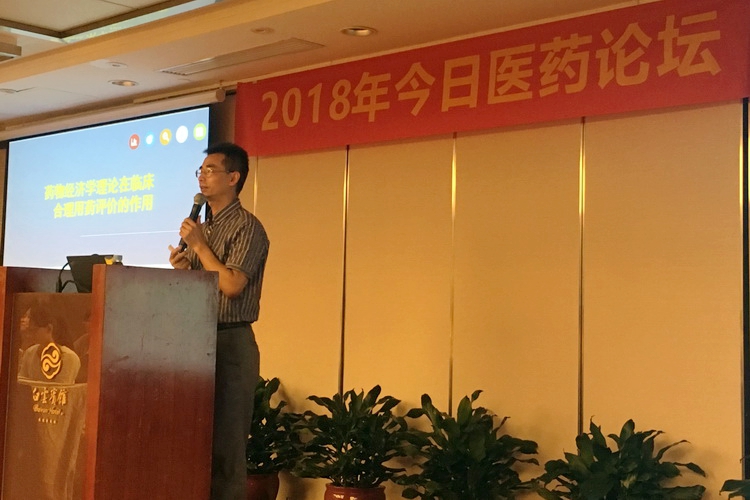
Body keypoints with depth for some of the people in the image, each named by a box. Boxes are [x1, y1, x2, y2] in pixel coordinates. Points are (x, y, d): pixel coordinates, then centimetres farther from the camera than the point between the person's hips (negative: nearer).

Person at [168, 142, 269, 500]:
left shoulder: (246, 227, -8)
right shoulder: (201, 225, 17)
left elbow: (231, 285, -19)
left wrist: (199, 245, -11)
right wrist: (182, 268, 1)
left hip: (231, 342, -8)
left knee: (226, 440, -4)